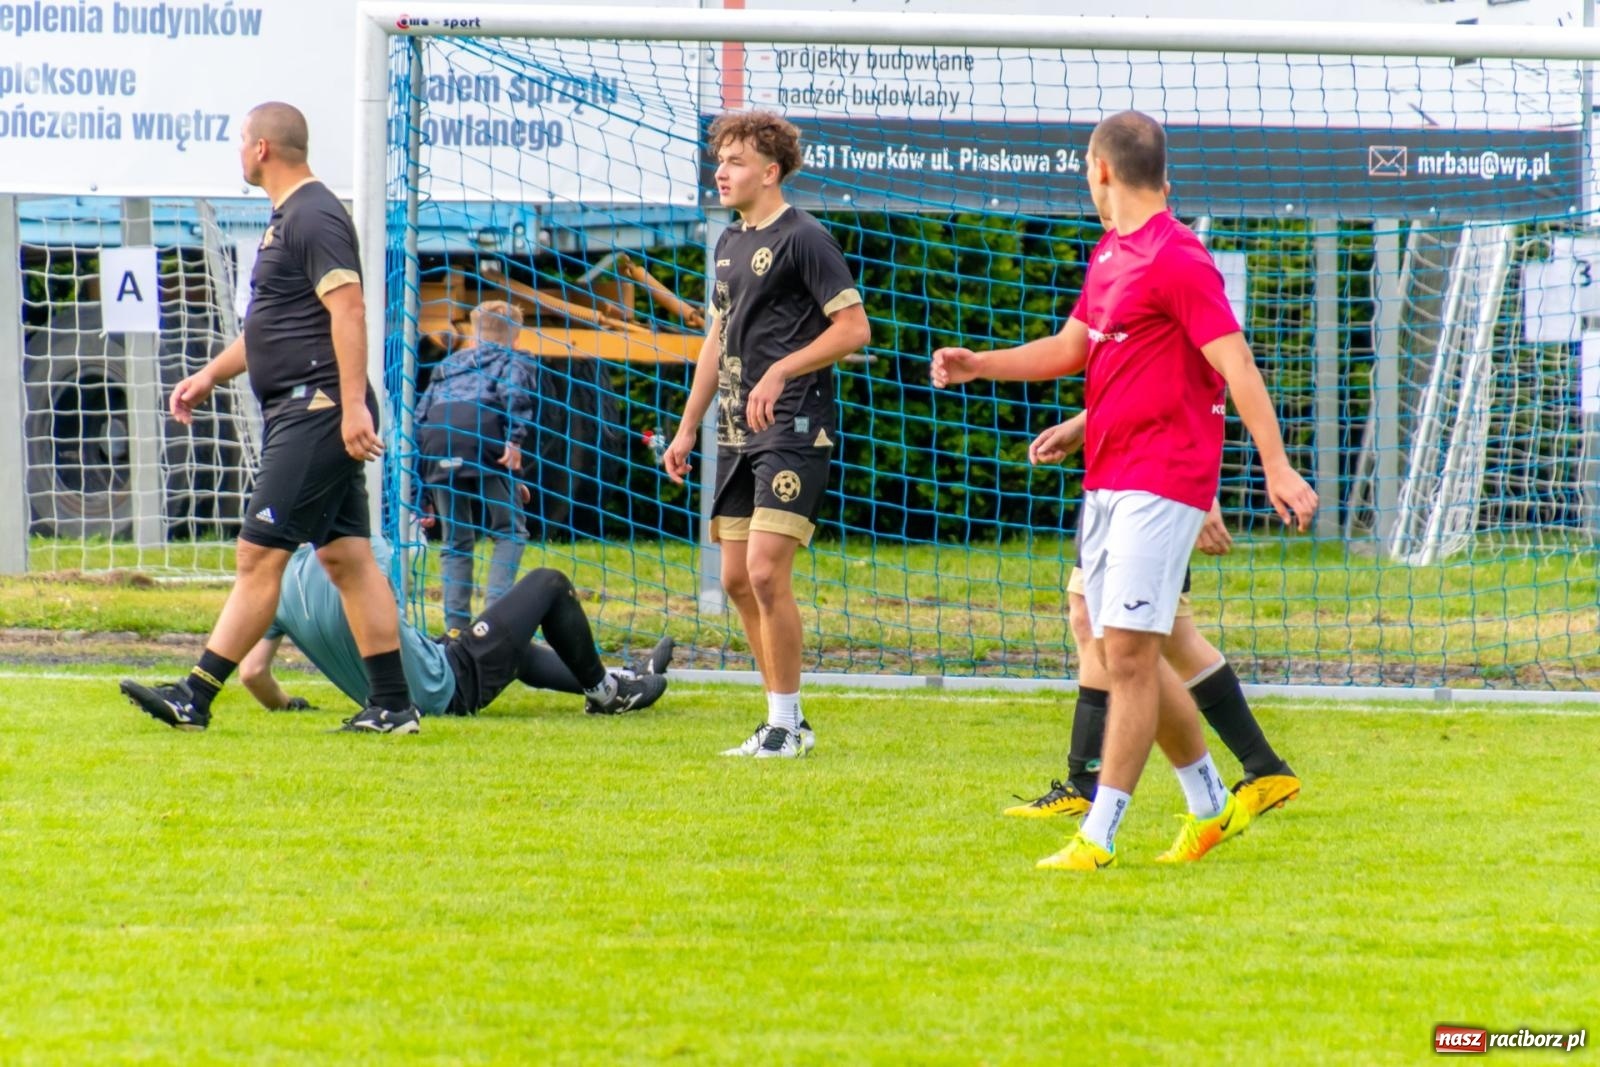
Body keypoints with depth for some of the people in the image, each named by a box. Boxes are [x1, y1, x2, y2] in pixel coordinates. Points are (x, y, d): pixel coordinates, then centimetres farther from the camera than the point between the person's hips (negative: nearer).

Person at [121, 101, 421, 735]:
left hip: (317, 410, -11)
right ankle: (392, 706, 7)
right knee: (345, 557, 8)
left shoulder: (315, 217, -13)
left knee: (260, 554, -9)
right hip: (296, 413, 11)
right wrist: (212, 375, 29)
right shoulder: (286, 218, 20)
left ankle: (197, 697, -10)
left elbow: (348, 310, -22)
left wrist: (352, 404, -28)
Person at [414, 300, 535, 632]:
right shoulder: (515, 360, 24)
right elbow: (514, 393, 1)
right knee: (509, 531, 7)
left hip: (436, 438, 4)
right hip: (481, 433, -4)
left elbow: (421, 409, 27)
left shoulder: (449, 363, 36)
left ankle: (456, 624, 1)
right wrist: (514, 439, -9)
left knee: (455, 540, 12)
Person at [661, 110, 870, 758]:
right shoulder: (729, 244, 17)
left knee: (766, 572, -14)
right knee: (737, 580, 7)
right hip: (738, 435, 9)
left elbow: (854, 328, -12)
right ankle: (785, 720, 16)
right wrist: (687, 430, 23)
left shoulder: (802, 239, -8)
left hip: (793, 430, -9)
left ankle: (785, 723, -6)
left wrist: (780, 372, -19)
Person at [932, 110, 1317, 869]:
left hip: (1161, 484, -9)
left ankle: (1099, 835, -10)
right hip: (1106, 483, 9)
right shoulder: (1109, 256, 16)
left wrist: (1276, 467, -23)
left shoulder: (1177, 259, -13)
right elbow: (1072, 348, 26)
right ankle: (1210, 805, 25)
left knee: (1127, 653, -10)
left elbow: (1236, 365, -17)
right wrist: (977, 365, 14)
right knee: (1126, 656, 12)